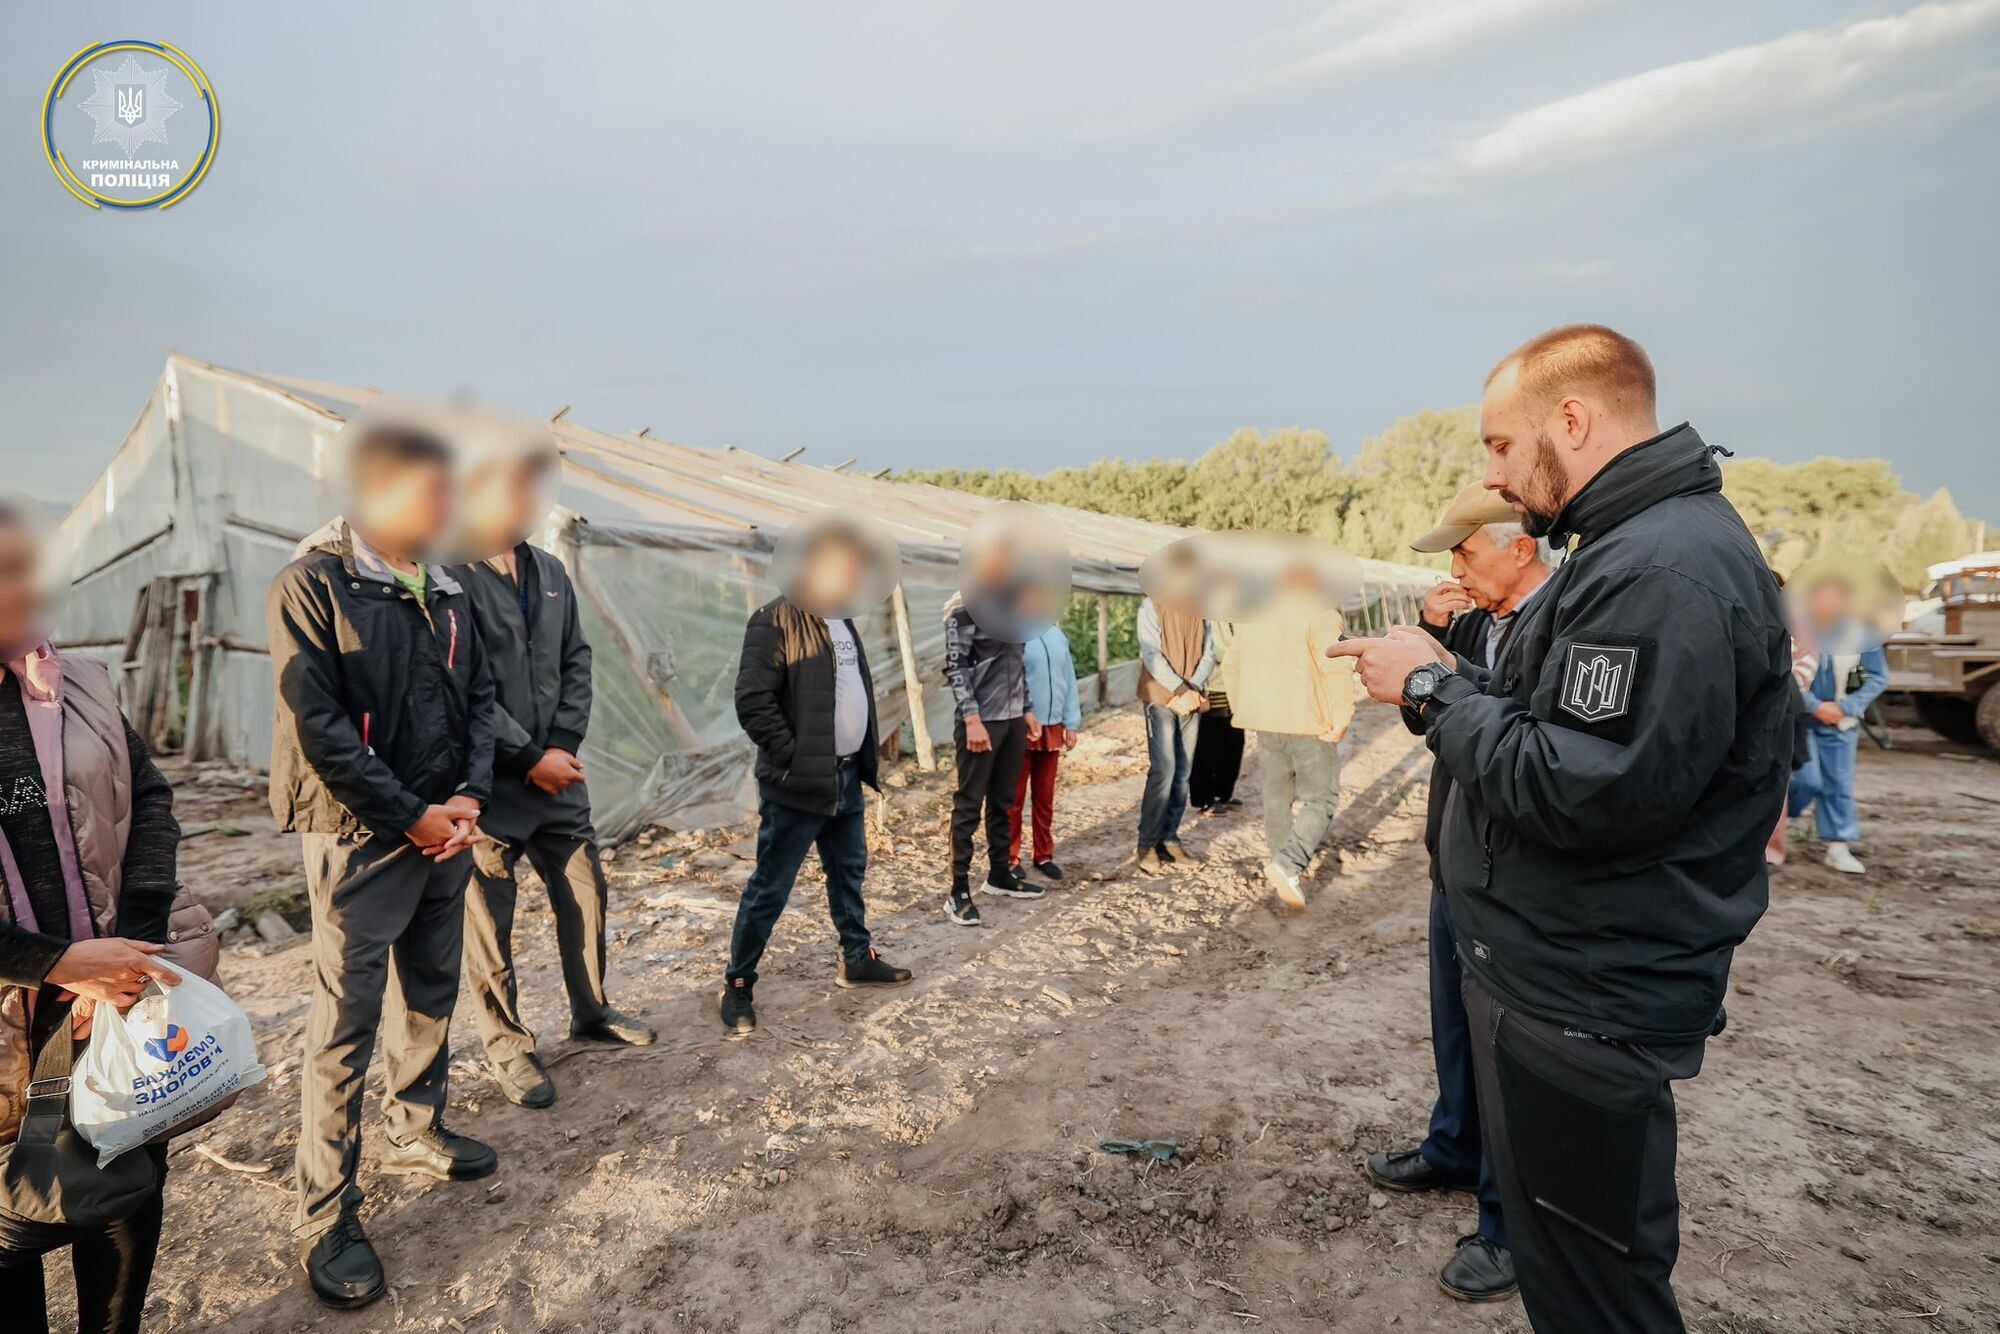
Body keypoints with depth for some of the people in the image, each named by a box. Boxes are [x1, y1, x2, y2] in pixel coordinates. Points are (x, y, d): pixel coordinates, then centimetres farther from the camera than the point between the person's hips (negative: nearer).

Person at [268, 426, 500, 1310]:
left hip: (444, 829, 7)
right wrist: (409, 816, -15)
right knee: (347, 1022, -1)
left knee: (431, 993, 18)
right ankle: (327, 1218, 12)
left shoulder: (445, 591, 9)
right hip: (359, 837, -6)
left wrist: (470, 794, -3)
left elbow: (478, 696, 11)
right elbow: (317, 724, -16)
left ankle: (415, 1133, 37)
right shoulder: (313, 583, -11)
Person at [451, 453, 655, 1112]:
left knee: (586, 894, 16)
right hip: (490, 782, -7)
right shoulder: (454, 576, -14)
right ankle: (506, 1047, 23)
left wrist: (564, 744, -3)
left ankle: (590, 1012, 35)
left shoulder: (549, 571, 9)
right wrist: (529, 758, -15)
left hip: (557, 772, 7)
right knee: (490, 920, 6)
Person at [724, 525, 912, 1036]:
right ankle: (738, 986, 15)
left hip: (846, 777, 9)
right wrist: (795, 760, -18)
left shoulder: (842, 622, 13)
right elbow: (753, 703, -21)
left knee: (849, 872, 20)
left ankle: (857, 959, 37)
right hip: (797, 784, -8)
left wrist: (866, 755, 13)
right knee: (769, 889, 1)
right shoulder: (775, 622, -15)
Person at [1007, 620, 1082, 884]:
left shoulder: (1058, 635, 8)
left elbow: (1068, 679, 11)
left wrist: (1071, 724, 9)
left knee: (1045, 796, 15)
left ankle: (1043, 855, 27)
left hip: (1052, 729, 6)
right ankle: (1010, 859, 14)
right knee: (1014, 798, 4)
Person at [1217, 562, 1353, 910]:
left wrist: (1245, 712, 22)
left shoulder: (1253, 617, 13)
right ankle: (1288, 864, -17)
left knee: (1278, 800, 15)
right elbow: (1338, 670, -19)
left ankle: (1285, 876, 22)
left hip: (1266, 725, 6)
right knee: (1320, 800, 3)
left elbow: (1231, 668, 19)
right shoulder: (1319, 615, -8)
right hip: (1311, 725, -6)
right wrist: (1342, 718, -13)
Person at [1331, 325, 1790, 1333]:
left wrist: (1436, 687, -18)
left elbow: (1586, 793, -29)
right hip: (1549, 975, 11)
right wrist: (1439, 675, 1)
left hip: (1584, 1006, -10)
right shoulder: (1633, 548, 13)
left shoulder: (1663, 570, -23)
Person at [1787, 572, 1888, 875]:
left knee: (1839, 784, 6)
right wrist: (1817, 707, -16)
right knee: (1808, 779, -8)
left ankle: (1838, 847, 15)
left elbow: (1878, 678, -2)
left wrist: (1844, 707, -12)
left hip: (1841, 721, 3)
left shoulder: (1862, 633, -8)